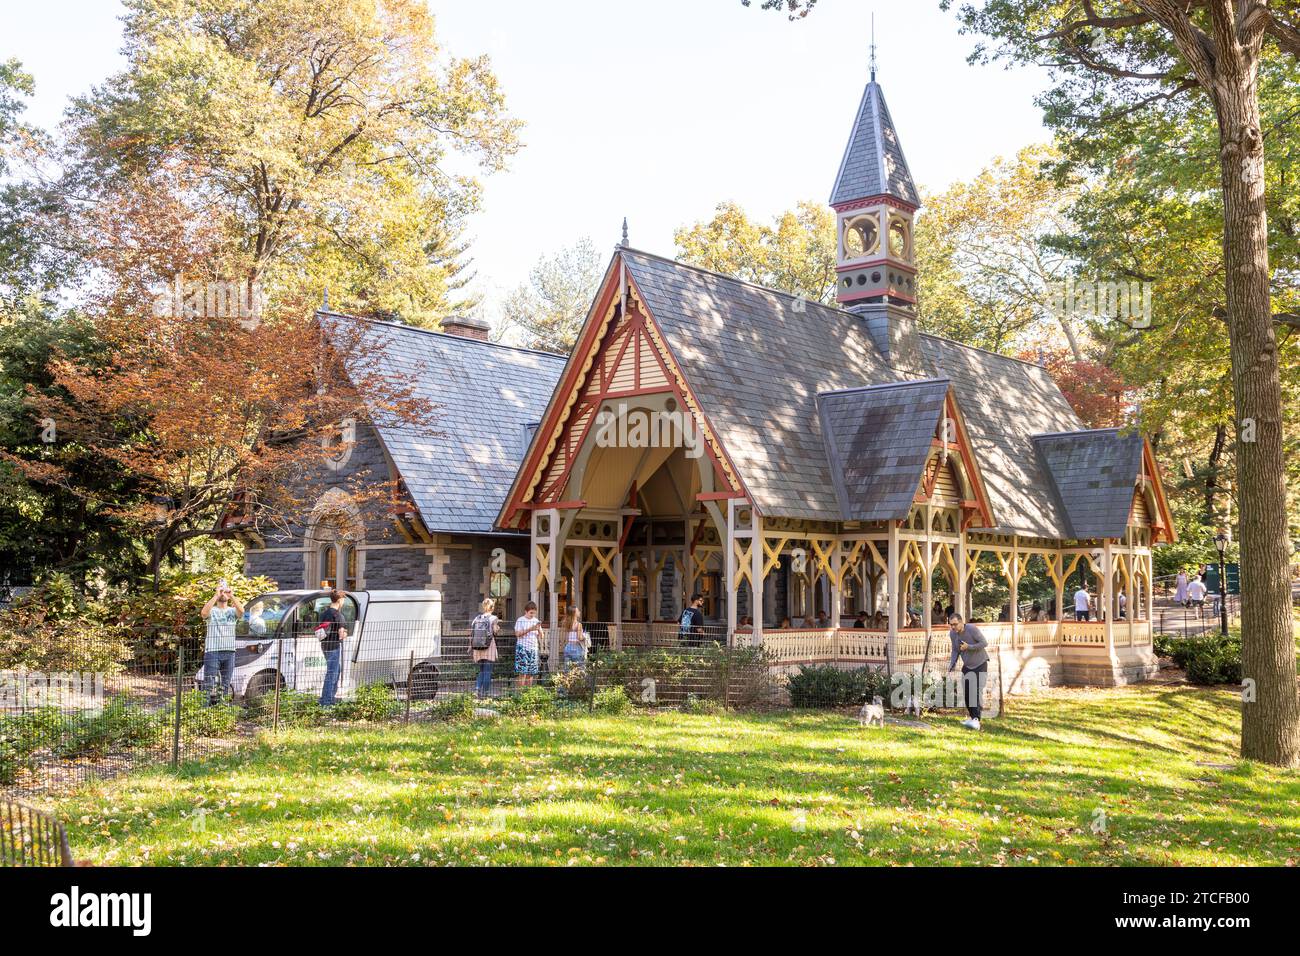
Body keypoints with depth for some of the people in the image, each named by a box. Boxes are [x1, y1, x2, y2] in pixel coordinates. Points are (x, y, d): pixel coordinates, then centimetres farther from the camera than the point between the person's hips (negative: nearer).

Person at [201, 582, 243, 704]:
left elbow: (241, 610, -13)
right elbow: (204, 612, -18)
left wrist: (232, 595, -15)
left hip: (229, 652, 3)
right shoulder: (212, 611, 6)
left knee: (226, 684, 8)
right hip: (212, 651, -2)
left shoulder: (232, 611, 11)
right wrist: (216, 595, -17)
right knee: (211, 685, -7)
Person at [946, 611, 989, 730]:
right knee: (966, 692, 1)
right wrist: (952, 663, -9)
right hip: (967, 666, 6)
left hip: (980, 665, -6)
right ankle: (973, 717, 13)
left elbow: (984, 643, -20)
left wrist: (969, 647, -30)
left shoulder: (972, 629, -24)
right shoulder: (952, 634, -7)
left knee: (977, 692, -16)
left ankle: (976, 720, -23)